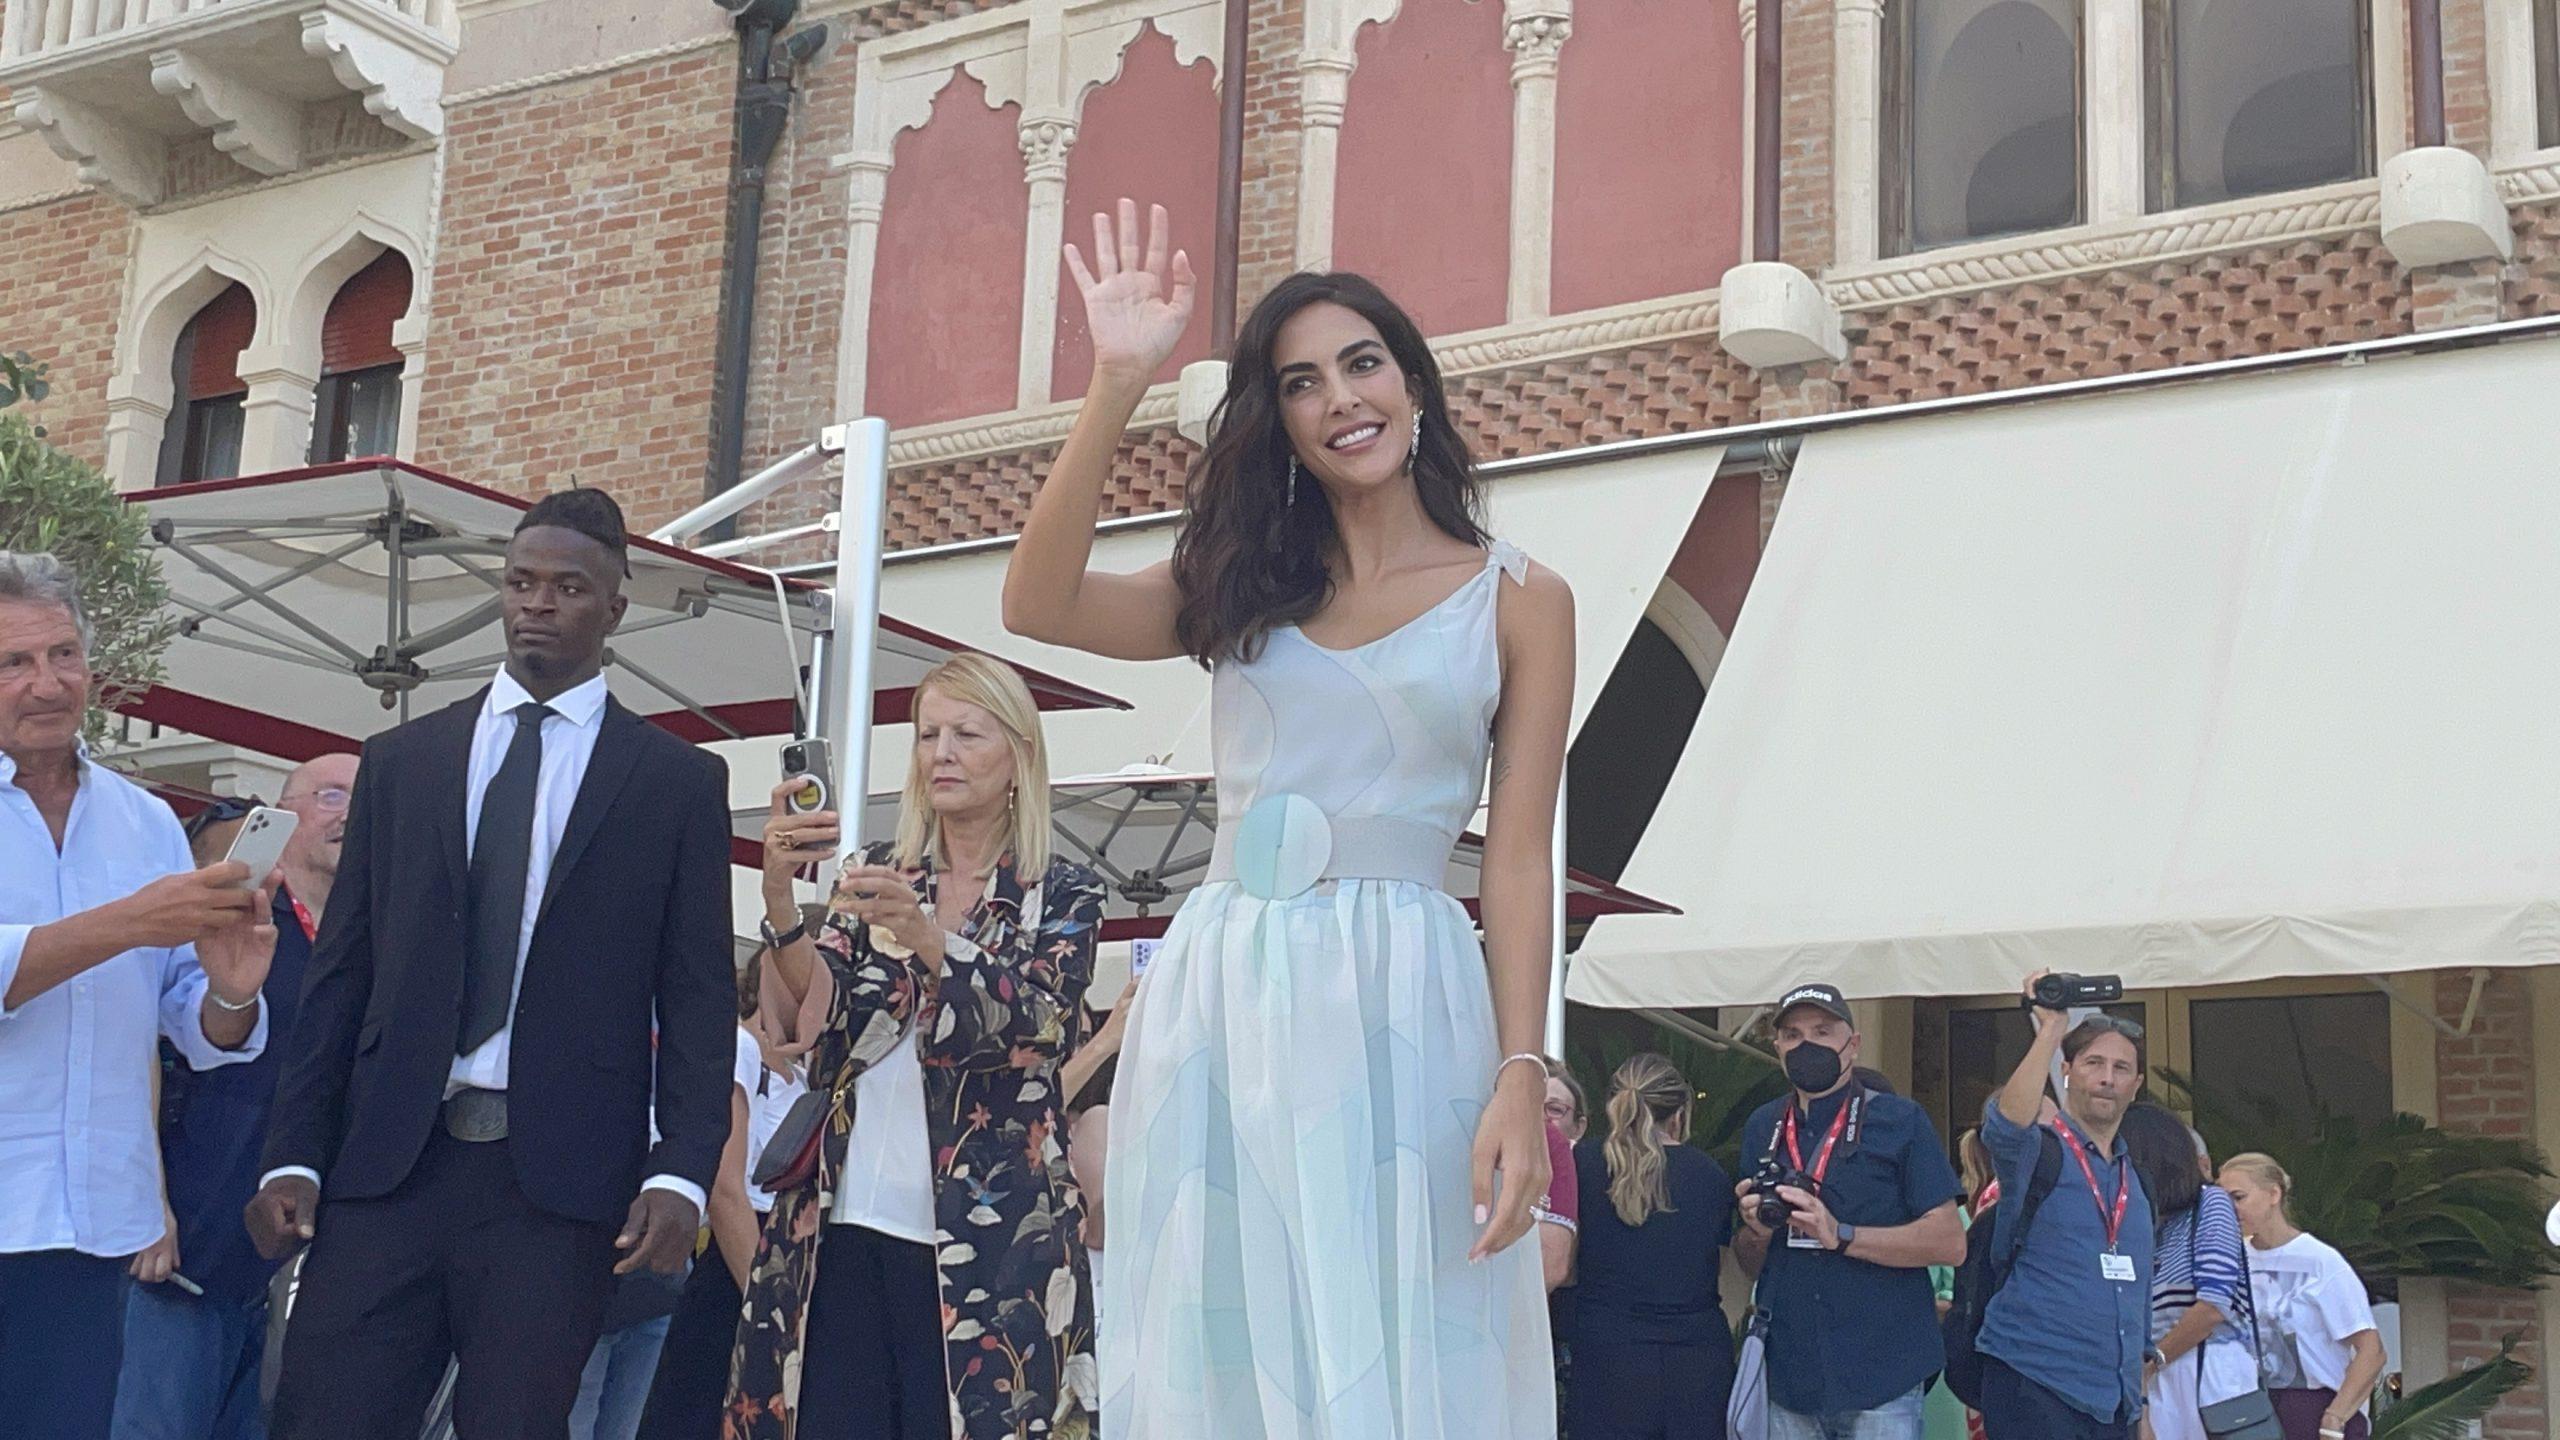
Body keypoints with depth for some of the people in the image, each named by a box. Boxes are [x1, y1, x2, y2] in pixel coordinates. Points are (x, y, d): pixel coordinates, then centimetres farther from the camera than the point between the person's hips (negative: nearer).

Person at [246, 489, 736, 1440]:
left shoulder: (680, 782, 6)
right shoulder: (399, 761, 14)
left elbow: (697, 999, 2)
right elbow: (340, 974, 11)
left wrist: (681, 1174, -10)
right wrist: (293, 1156, 3)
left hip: (559, 1178, -2)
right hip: (385, 1166, 2)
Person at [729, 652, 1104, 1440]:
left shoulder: (1063, 893, 4)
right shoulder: (877, 874, 13)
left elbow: (1048, 1027, -13)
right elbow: (827, 1020, 0)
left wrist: (928, 939, -28)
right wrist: (781, 901, -19)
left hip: (984, 1237, -3)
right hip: (845, 1222, 3)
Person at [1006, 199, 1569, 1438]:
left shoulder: (1519, 599, 5)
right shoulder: (1241, 585, 13)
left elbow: (1518, 860, 0)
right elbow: (1036, 605, -4)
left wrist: (1521, 1079, -10)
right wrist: (1119, 385, -9)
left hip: (1401, 1008, -3)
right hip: (1220, 999, 3)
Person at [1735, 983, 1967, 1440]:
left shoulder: (1900, 1120, -1)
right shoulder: (1762, 1128, 13)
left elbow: (1950, 1243, -8)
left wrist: (1839, 1235, -17)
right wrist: (1756, 1232, -5)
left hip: (1882, 1380, -4)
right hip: (1789, 1380, 4)